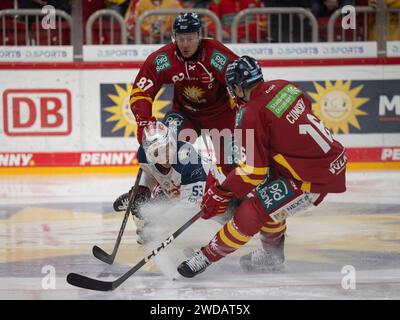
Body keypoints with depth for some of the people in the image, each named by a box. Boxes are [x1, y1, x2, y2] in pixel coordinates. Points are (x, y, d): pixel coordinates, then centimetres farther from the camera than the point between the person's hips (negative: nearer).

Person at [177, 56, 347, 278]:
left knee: (252, 211, -6)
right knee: (269, 196, 26)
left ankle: (209, 255, 6)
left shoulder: (253, 115, -16)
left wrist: (221, 194, -3)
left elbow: (253, 171, -14)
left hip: (315, 177, -9)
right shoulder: (284, 87, 6)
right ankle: (272, 257, 36)